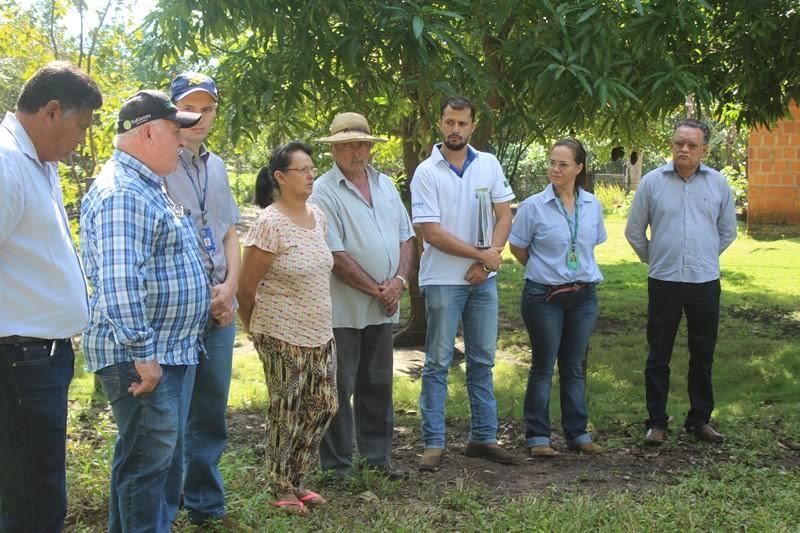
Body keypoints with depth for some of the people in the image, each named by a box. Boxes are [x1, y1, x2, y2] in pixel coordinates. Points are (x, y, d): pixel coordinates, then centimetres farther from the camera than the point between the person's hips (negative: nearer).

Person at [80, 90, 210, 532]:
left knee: (141, 457, 18)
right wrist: (142, 354, -27)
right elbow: (118, 282, -28)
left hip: (163, 352, 11)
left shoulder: (145, 187, 17)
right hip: (141, 360, -11)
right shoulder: (123, 193, -19)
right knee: (147, 460, -4)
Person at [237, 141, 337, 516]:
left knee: (322, 405, 11)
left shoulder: (318, 215, 6)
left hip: (320, 332, 7)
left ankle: (297, 480, 27)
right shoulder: (270, 224, -17)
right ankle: (282, 491, 18)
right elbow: (245, 288, -12)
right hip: (282, 336, -7)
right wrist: (257, 330, 0)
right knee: (286, 412, 2)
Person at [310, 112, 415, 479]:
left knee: (378, 386, 13)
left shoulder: (385, 185, 13)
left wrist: (399, 280, -4)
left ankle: (378, 457, 24)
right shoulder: (324, 192, -9)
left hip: (382, 309, 6)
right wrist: (376, 290, -11)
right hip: (343, 309, -6)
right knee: (339, 389, 1)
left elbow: (406, 237, 13)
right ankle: (337, 466, 10)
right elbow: (336, 256, -14)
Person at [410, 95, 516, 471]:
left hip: (483, 279, 4)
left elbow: (504, 216, 4)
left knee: (482, 360, 11)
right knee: (437, 363, 1)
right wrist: (483, 254, -12)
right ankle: (433, 444, 5)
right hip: (442, 280, -4)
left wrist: (486, 263, -9)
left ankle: (483, 437, 20)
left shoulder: (489, 165, 5)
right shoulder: (427, 173, -7)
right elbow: (432, 233, -13)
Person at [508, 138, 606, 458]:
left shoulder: (592, 206, 3)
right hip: (544, 296, -3)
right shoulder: (534, 206, -9)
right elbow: (517, 248, 2)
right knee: (543, 367, 3)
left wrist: (579, 272, 13)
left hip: (583, 296, 4)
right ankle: (537, 436, 11)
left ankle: (577, 433, 20)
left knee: (574, 367, 12)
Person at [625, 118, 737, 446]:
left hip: (706, 283, 2)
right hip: (664, 283, -2)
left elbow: (728, 231, 16)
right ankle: (656, 422, 12)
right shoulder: (652, 182, -1)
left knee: (703, 357, 10)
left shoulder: (718, 184, 4)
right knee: (658, 358, 3)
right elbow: (634, 231, 8)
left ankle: (700, 420, 22)